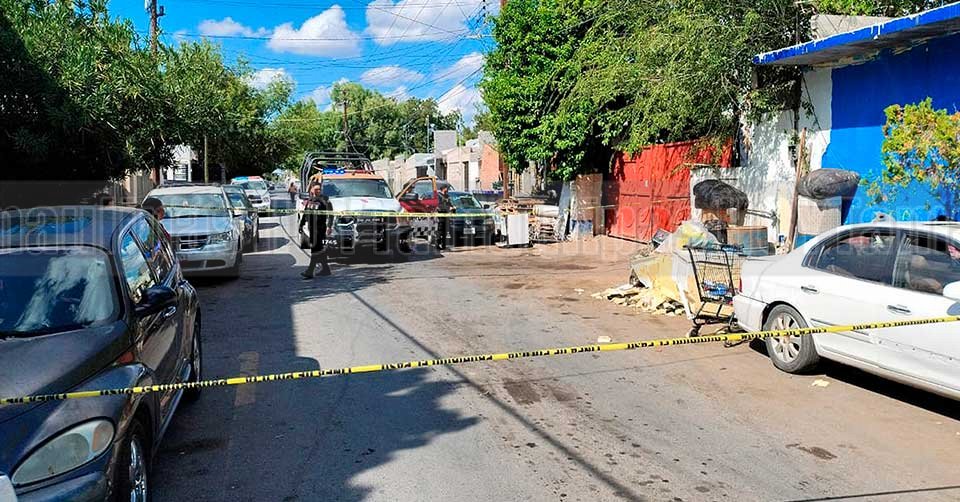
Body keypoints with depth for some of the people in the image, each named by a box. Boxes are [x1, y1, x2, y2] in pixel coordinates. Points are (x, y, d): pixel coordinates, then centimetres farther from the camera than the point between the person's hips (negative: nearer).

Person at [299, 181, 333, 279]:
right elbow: (305, 214, 20)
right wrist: (301, 225, 16)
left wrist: (329, 226, -17)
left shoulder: (324, 199, -7)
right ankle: (325, 269, 24)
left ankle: (310, 271, -13)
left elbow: (330, 213, -10)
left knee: (315, 248, -10)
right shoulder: (309, 201, 13)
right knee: (320, 249, 14)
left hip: (320, 227, -7)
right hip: (312, 227, 7)